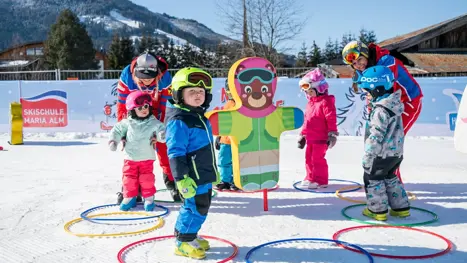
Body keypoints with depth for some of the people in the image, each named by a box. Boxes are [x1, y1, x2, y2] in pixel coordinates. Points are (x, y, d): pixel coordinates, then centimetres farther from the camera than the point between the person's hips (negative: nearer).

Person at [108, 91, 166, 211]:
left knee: (146, 178, 1)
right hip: (130, 157, 2)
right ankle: (130, 197, 23)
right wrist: (113, 141, 0)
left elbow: (161, 130, -13)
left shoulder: (154, 123, -8)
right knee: (129, 178, 8)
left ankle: (149, 198, 16)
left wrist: (162, 135, -35)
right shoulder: (127, 123, -3)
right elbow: (117, 130, 9)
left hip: (146, 158, -2)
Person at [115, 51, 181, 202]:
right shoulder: (126, 77, -25)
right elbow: (122, 105, -16)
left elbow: (166, 107, -19)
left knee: (163, 148, -2)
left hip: (156, 117, 0)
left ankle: (171, 181, 14)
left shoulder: (164, 78, -26)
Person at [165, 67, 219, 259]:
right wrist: (181, 178, -26)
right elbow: (175, 153, -22)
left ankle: (187, 235, 35)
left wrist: (213, 170, 27)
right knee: (196, 208, -4)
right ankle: (183, 242, 11)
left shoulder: (199, 116, 12)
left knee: (200, 207, 18)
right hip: (192, 177, -10)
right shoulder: (179, 121, -19)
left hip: (204, 175, 10)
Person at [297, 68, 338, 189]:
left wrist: (332, 134, -19)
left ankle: (320, 180, 3)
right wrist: (302, 135, 22)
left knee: (317, 158, -7)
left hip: (321, 138, -9)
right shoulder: (310, 103, 15)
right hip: (310, 138, 9)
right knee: (309, 158, 13)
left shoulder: (326, 102, -13)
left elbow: (331, 119, -17)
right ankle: (310, 178, 25)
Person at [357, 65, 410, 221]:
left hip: (383, 154, -9)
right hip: (396, 152, 9)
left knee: (372, 178, 5)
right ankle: (401, 207, 26)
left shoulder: (381, 110, -22)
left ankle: (377, 210, 12)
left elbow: (375, 136, -24)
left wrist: (367, 156, -18)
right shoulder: (394, 104, 8)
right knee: (390, 178, 22)